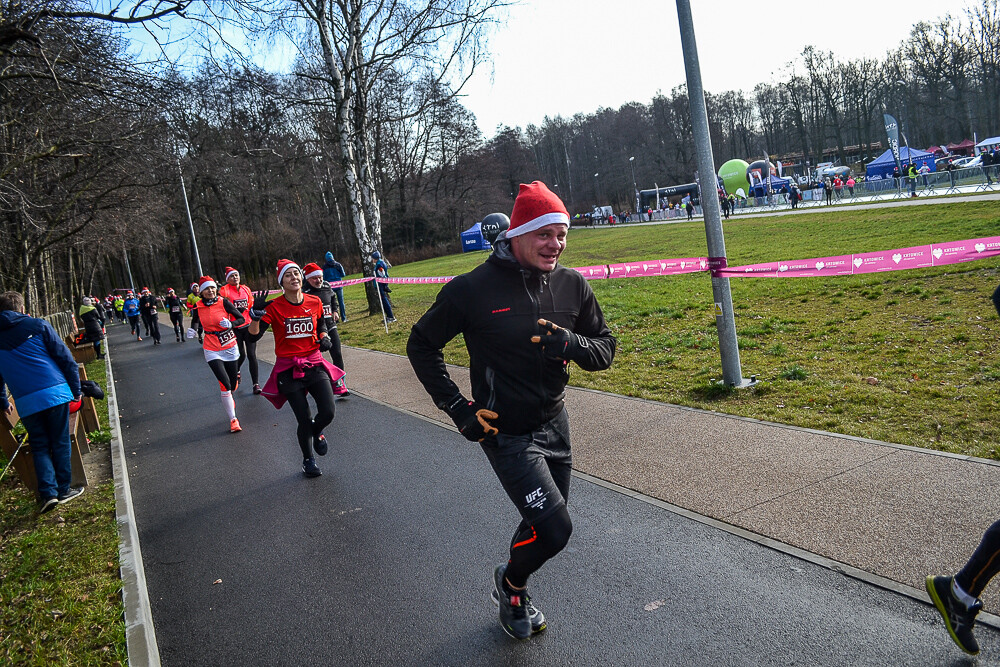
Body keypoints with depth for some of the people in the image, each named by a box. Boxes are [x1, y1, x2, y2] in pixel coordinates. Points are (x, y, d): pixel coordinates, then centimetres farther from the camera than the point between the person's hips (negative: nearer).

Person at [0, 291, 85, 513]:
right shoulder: (37, 326, 2)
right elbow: (65, 357, -1)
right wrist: (76, 389, 7)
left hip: (26, 403, 2)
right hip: (55, 393, -2)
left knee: (40, 447, 13)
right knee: (60, 443, 9)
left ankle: (48, 492, 1)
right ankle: (63, 490, 15)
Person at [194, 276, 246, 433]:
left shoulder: (224, 302, -9)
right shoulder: (198, 306, -2)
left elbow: (241, 318, -8)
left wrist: (230, 324, -25)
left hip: (230, 348, 1)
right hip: (212, 351, 0)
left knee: (233, 384, 11)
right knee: (225, 383, -14)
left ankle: (228, 399, 48)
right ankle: (233, 419, -5)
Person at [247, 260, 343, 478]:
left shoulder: (314, 302, 1)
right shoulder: (274, 307, -9)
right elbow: (254, 336, -15)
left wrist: (324, 338, 2)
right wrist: (256, 314, -30)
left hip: (314, 364, 3)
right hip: (288, 369, -2)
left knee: (327, 413, -11)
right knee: (304, 420, -1)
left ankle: (316, 432, 28)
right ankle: (308, 460, 27)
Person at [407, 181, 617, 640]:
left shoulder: (572, 285, -5)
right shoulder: (474, 289, -17)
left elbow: (605, 348, 3)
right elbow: (421, 345, -5)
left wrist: (572, 345, -20)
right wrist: (457, 408, -11)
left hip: (554, 424, 6)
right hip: (505, 432, -6)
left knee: (545, 523, 19)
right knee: (553, 529, -13)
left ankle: (514, 598, 48)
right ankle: (510, 584, 21)